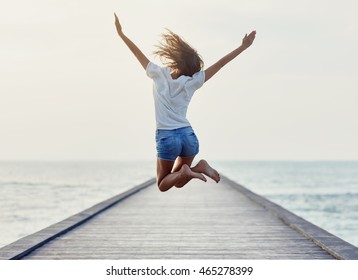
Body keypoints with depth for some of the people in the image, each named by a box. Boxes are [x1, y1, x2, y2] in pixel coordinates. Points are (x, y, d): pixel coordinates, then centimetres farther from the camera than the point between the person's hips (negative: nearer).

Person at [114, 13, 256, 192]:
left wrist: (120, 33, 14)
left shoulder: (159, 75, -3)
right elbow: (219, 64, 2)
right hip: (188, 136, 3)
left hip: (166, 137, -3)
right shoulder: (192, 82, 1)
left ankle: (184, 171, -19)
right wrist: (243, 47, 8)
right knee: (178, 182, 19)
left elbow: (138, 54, 4)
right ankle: (199, 167, -10)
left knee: (163, 185, 12)